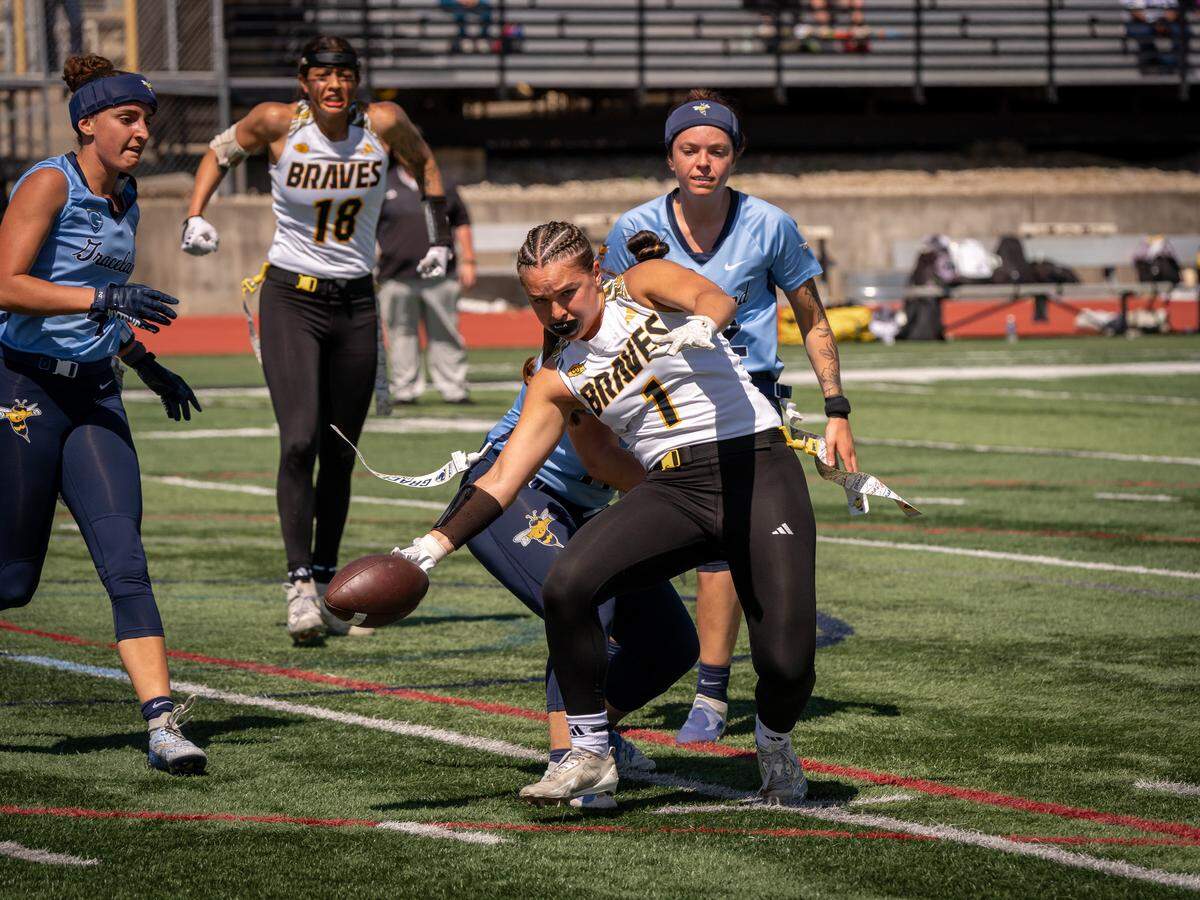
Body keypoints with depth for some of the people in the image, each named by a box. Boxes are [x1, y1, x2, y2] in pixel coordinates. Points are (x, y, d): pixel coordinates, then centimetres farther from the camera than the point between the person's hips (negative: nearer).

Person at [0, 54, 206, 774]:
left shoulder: (126, 197, 12)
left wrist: (145, 363, 22)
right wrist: (102, 297, -28)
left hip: (94, 394, 6)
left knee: (125, 560, -8)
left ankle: (163, 722, -16)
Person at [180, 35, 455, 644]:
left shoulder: (384, 124, -5)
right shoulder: (278, 124, -9)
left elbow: (424, 165, 16)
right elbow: (220, 153, 10)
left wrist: (440, 239, 13)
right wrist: (195, 216, -4)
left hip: (355, 304, 3)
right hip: (291, 299, -3)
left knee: (340, 456, 6)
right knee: (299, 441, -18)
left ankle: (325, 586, 18)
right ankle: (299, 583, -16)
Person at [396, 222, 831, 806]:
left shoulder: (644, 285, 1)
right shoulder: (557, 382, 11)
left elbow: (713, 297, -21)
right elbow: (501, 480, 9)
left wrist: (702, 325, -46)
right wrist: (434, 544, -4)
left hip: (757, 468, -4)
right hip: (671, 489, 4)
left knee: (786, 663, -16)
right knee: (566, 586, -24)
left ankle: (775, 745, 21)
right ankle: (590, 754, -8)